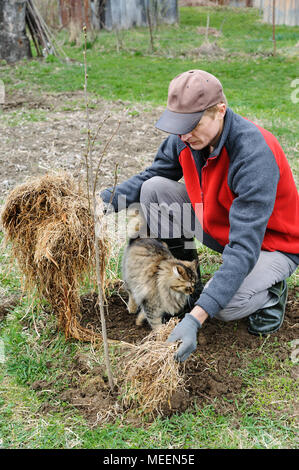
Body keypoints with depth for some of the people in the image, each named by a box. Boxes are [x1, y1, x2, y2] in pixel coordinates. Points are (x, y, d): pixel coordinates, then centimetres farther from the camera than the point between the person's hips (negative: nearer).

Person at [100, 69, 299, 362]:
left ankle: (270, 291, 4)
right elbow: (149, 175, 6)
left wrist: (196, 318, -47)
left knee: (225, 307, -33)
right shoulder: (184, 139, -13)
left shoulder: (256, 156, -36)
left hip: (272, 243, -7)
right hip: (219, 225, 7)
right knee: (155, 189, -9)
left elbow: (244, 249, -40)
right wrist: (106, 199, -13)